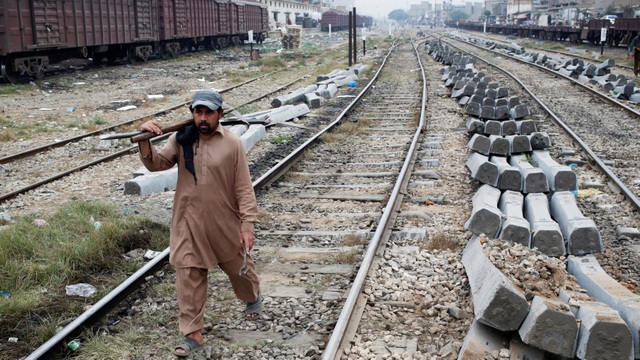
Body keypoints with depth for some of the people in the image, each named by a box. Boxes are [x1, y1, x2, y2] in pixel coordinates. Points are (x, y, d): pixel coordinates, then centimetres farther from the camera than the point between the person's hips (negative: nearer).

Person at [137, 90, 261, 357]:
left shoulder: (232, 144, -11)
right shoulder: (181, 140, -3)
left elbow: (244, 188, -10)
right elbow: (156, 163, -7)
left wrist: (247, 225, -14)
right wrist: (144, 140, -26)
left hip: (224, 223, -1)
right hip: (189, 223, 2)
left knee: (239, 266, 20)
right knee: (188, 277, 2)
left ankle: (253, 297, 52)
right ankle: (193, 334, 15)